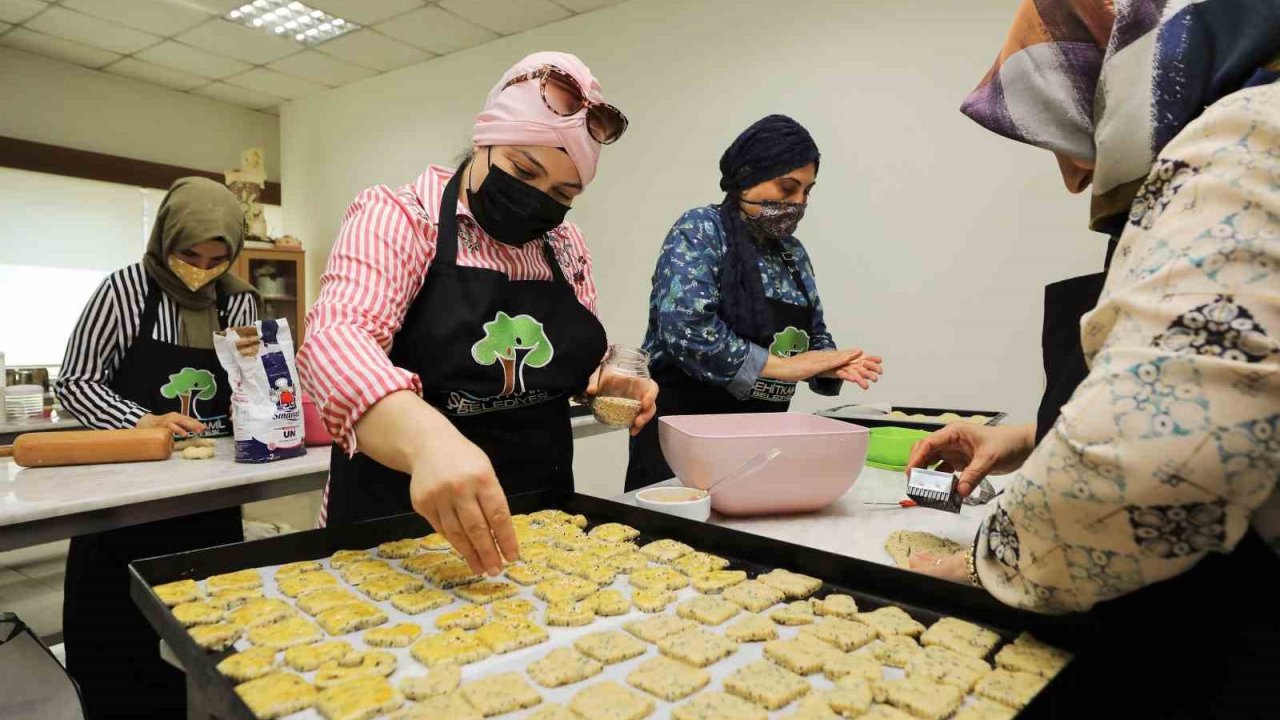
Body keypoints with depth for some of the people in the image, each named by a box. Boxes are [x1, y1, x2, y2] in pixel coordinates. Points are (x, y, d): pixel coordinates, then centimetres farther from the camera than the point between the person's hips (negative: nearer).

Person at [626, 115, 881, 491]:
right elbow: (686, 329, -25)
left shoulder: (793, 252, 11)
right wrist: (778, 365, -20)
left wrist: (830, 364, -7)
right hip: (682, 433, -7)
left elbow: (814, 337, 15)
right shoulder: (700, 231, -10)